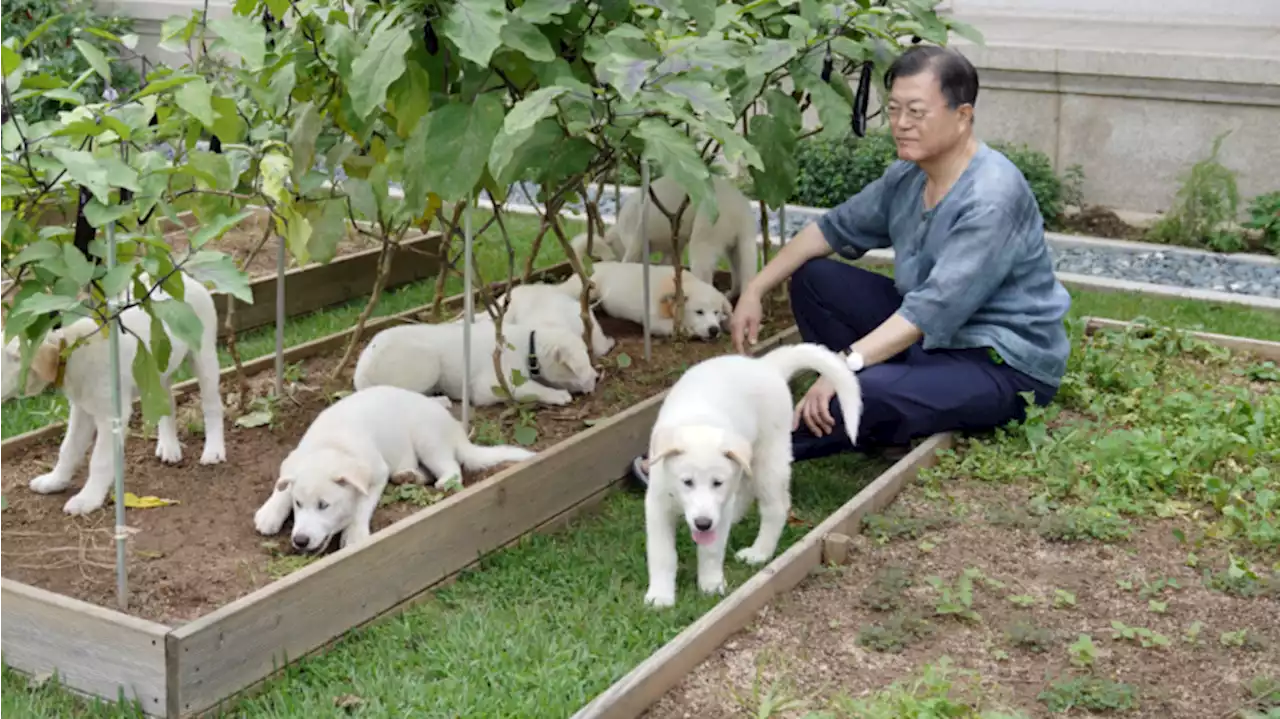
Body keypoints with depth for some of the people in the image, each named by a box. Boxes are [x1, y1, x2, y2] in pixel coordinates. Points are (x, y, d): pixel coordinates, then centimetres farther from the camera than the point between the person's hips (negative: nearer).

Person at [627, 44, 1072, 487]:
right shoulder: (909, 177, 0)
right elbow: (835, 228, 9)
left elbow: (934, 309, -33)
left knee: (866, 392, -34)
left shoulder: (991, 198, -25)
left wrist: (846, 364, -39)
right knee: (813, 278, 4)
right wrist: (754, 291, 1)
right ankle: (883, 430, -5)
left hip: (1005, 367, -9)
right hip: (933, 337, 9)